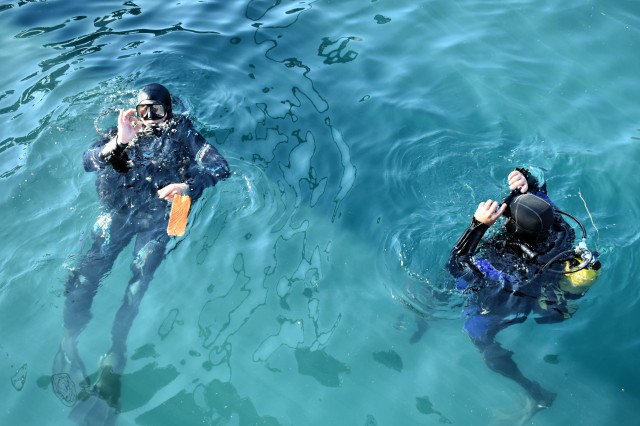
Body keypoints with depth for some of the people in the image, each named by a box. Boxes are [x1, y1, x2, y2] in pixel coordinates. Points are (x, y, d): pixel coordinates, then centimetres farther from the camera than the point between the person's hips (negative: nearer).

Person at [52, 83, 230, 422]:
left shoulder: (181, 133, 11)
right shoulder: (125, 130, 18)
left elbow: (220, 167, -1)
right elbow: (89, 162, 5)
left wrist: (188, 185, -19)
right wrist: (119, 141, -13)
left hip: (158, 214, -2)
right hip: (119, 212, 3)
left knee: (140, 280, -20)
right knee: (85, 275, -16)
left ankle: (114, 357, -21)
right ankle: (68, 345, -15)